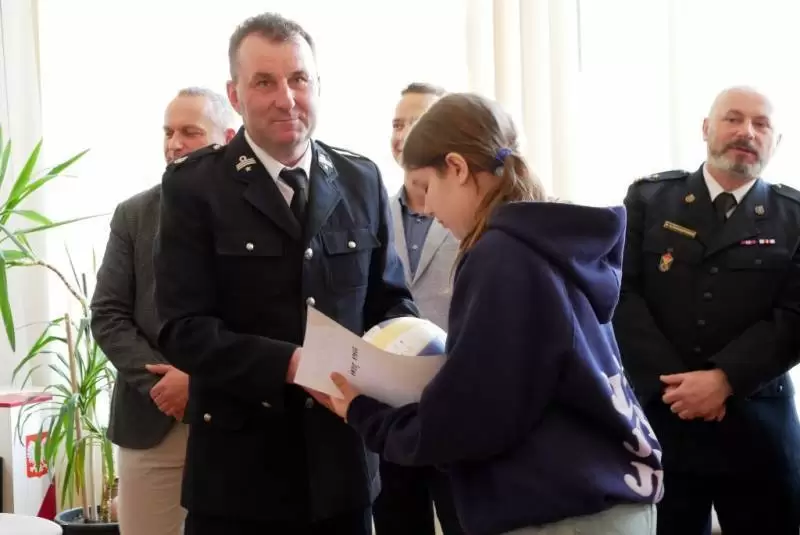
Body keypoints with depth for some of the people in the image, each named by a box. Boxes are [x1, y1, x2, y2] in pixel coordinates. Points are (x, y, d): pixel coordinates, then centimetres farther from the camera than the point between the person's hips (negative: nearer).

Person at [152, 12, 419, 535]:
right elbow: (183, 328, -12)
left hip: (342, 461, 3)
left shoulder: (362, 180, 6)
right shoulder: (194, 184, -6)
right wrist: (291, 364, -24)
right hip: (239, 468, -3)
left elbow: (391, 299, 10)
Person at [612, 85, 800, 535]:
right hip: (657, 413, 0)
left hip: (757, 425, 0)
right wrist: (671, 381, -14)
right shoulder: (649, 199, 2)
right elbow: (622, 293, -5)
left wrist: (723, 379, -18)